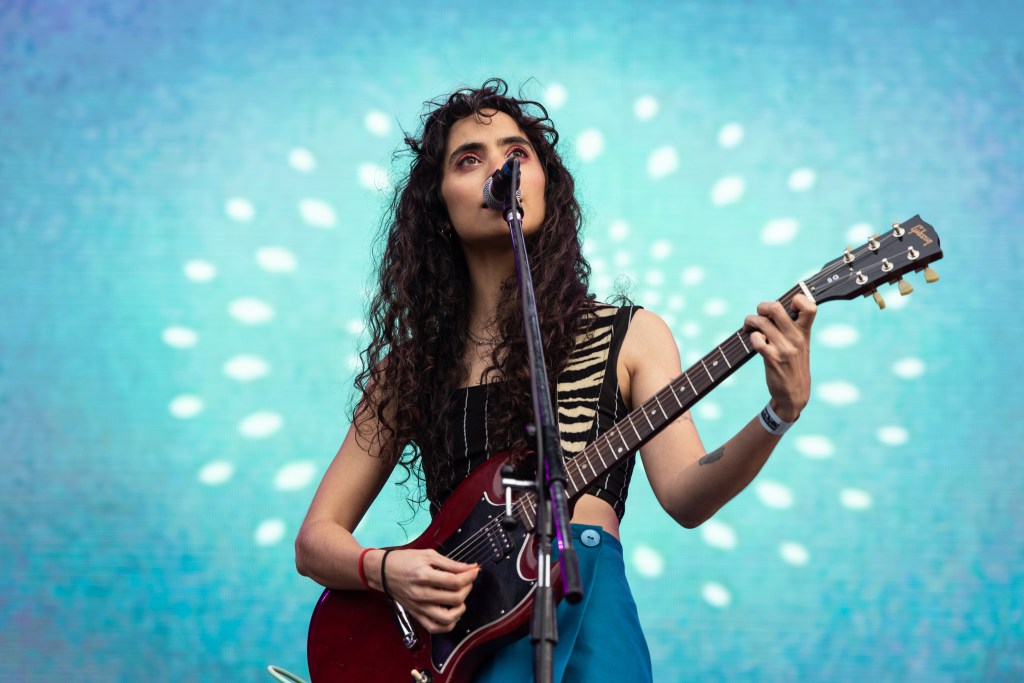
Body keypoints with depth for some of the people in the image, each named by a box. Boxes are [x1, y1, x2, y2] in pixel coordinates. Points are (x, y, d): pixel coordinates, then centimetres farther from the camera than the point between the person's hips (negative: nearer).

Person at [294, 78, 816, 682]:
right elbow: (316, 539, 16)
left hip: (585, 600, 1)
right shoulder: (410, 367, 16)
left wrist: (780, 414, -20)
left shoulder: (630, 336, 11)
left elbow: (685, 497, -3)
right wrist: (388, 570, -5)